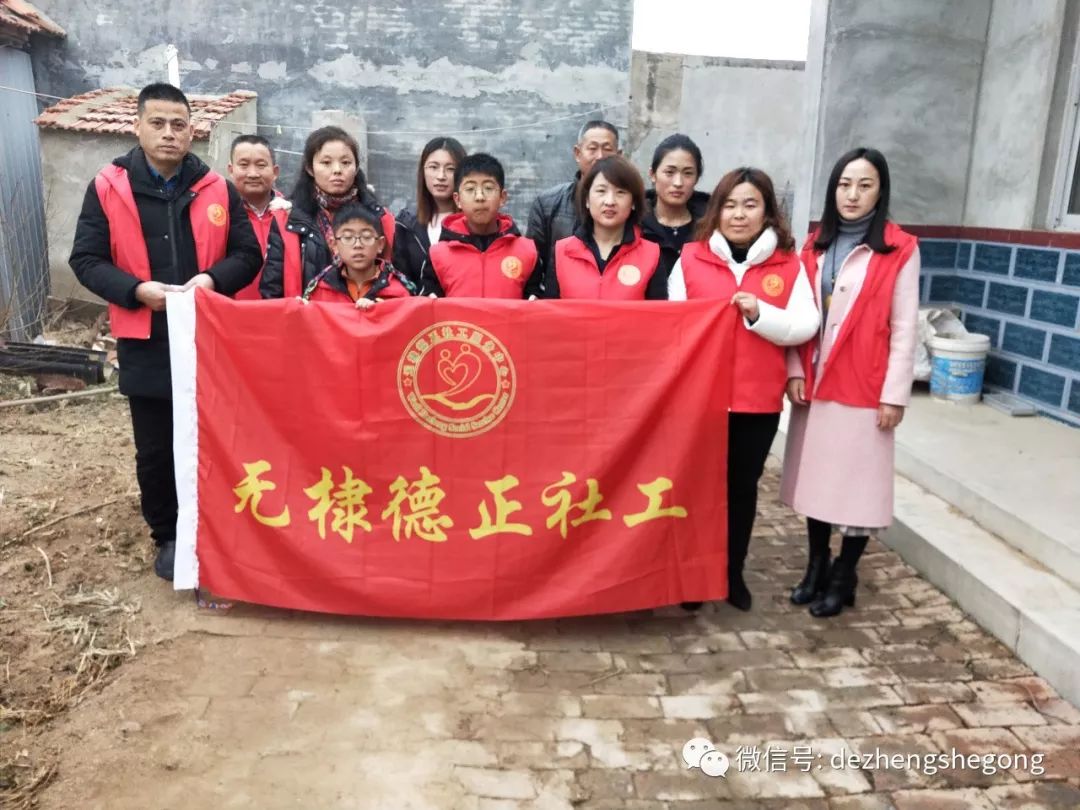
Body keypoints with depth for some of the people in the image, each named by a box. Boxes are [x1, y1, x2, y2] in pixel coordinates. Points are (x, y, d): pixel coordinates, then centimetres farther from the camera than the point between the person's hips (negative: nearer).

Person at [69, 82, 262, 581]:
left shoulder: (216, 190, 3)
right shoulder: (108, 187, 0)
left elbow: (248, 254, 3)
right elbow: (86, 260, -1)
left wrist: (213, 279, -16)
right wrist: (137, 289, -18)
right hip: (145, 344, 0)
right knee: (155, 451, 10)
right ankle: (167, 536, 29)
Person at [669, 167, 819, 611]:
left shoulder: (789, 265, 1)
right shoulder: (691, 258, 0)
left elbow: (805, 326, -4)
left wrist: (759, 314, -20)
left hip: (759, 399, 1)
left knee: (743, 485, 12)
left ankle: (734, 572, 29)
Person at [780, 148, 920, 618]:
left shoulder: (900, 250, -5)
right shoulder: (815, 246, 8)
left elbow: (904, 328, -7)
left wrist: (895, 394, -10)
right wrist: (795, 371, -2)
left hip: (864, 388, -4)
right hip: (815, 384, 4)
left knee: (857, 482, 4)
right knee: (816, 477, 12)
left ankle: (843, 577, 21)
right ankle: (816, 566, 28)